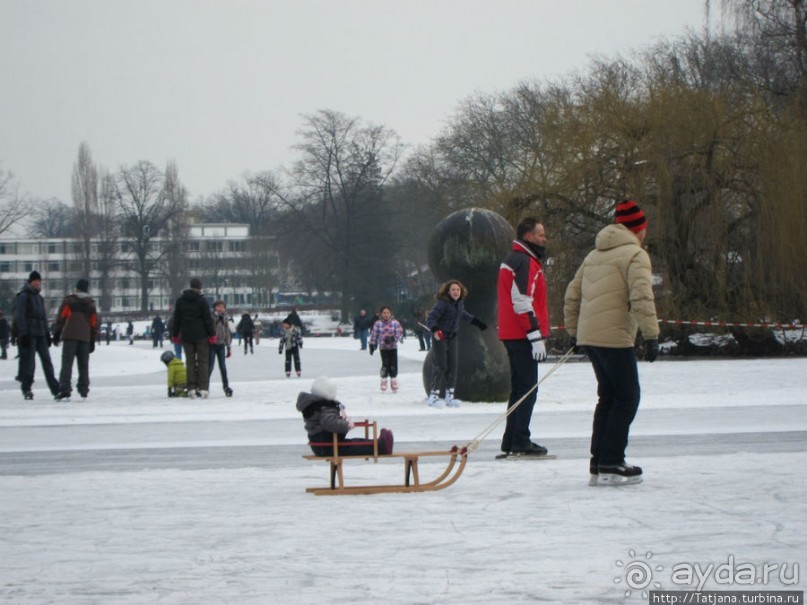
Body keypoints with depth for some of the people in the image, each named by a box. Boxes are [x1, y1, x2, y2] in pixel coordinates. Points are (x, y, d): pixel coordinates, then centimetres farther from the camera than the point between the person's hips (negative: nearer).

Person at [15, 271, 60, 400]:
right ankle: (26, 389, 2)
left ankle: (55, 388, 7)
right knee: (29, 362, -6)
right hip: (28, 334, -7)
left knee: (46, 360, 5)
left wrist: (47, 333, 18)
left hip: (41, 334, 7)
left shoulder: (39, 297, 19)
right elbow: (20, 317, -11)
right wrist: (23, 334, -17)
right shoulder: (23, 296, -5)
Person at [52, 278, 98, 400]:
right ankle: (83, 391, 18)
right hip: (85, 338, 4)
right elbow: (94, 324, 15)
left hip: (69, 337, -4)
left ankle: (64, 391, -18)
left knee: (67, 364, -8)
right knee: (83, 365, 14)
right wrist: (92, 340, 21)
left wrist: (56, 334, 3)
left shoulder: (69, 301, 0)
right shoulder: (91, 304, 13)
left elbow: (60, 317, -3)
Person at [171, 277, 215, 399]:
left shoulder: (180, 300, 5)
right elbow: (208, 319, -7)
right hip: (201, 335, -3)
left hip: (186, 335, 3)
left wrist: (175, 334, 15)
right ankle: (203, 388, -7)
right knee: (203, 361, 1)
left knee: (190, 361, 7)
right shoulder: (202, 300, -7)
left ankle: (191, 388, 1)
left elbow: (176, 319, 9)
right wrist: (212, 334, -3)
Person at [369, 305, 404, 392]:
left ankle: (393, 379, 12)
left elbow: (400, 333, -3)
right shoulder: (378, 324, -1)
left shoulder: (395, 323, -1)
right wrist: (372, 345, 2)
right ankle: (384, 380, 5)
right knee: (385, 364, -7)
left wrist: (394, 338, -20)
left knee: (393, 364, -1)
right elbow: (374, 335, 3)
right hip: (383, 347, -1)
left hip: (393, 347, 1)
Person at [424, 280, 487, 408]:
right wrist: (435, 330, -43)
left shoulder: (459, 303, 6)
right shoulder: (442, 303, -18)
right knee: (440, 366, -10)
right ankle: (434, 396, -6)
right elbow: (431, 318, -24)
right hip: (440, 337, -7)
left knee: (452, 366, 6)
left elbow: (463, 314, 27)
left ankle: (449, 395, 13)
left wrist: (477, 322, 36)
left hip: (452, 337, 7)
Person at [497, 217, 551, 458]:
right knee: (527, 389, -9)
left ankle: (512, 442, 17)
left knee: (520, 388, 14)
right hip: (522, 336, -11)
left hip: (512, 336, 11)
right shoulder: (525, 262, -14)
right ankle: (520, 443, -9)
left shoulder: (513, 260, 20)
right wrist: (536, 336, -21)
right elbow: (522, 302, -21)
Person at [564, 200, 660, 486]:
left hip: (588, 337, 8)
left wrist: (573, 331, 30)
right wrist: (651, 335, -19)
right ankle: (610, 465, -8)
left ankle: (599, 462, 17)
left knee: (608, 397, 17)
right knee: (627, 397, -3)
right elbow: (641, 297, -18)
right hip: (615, 337, -8)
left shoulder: (594, 255, 20)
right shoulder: (635, 255, -6)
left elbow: (572, 295, 22)